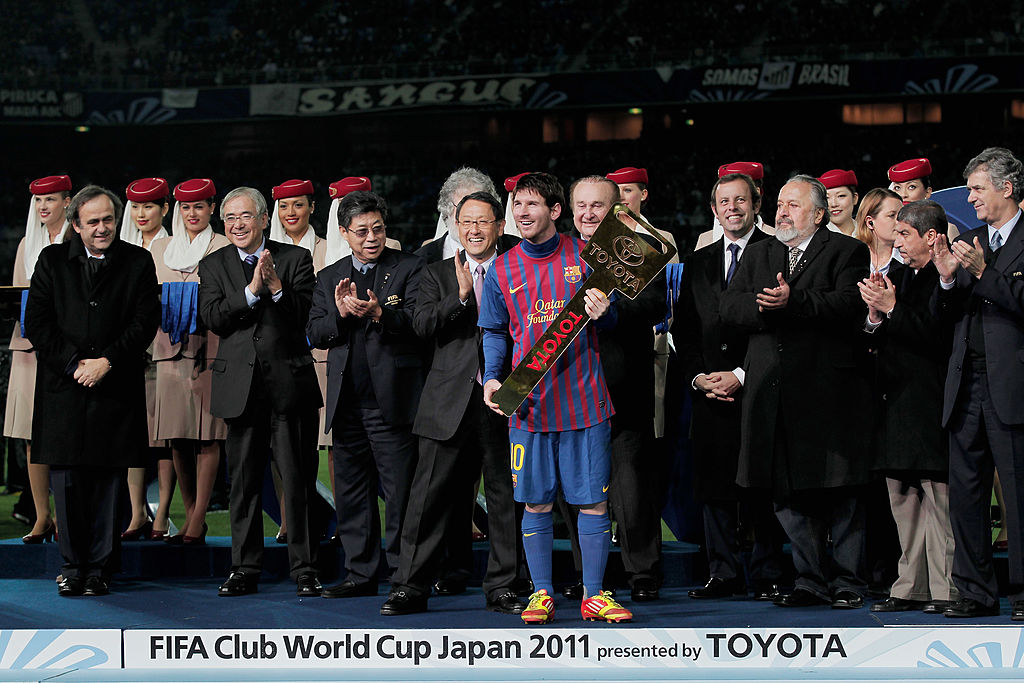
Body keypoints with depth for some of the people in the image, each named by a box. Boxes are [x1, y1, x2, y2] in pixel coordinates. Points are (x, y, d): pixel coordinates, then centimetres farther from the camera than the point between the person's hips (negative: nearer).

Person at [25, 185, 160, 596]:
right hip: (63, 389, 1)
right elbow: (36, 322, 3)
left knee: (109, 484, 2)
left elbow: (145, 322, -1)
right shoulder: (52, 260, 9)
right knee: (67, 482, 1)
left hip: (115, 390, -1)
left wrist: (107, 361, -11)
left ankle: (99, 569, 10)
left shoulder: (137, 262, 6)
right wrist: (74, 363, -8)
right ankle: (73, 566, 11)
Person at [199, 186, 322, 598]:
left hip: (289, 382, -2)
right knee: (243, 482, 7)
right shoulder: (213, 266, 9)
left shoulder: (295, 258, 5)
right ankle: (245, 569, 15)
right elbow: (212, 317, -6)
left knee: (299, 480, -1)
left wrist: (276, 286, -20)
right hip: (241, 386, 2)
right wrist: (252, 290, -18)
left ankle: (304, 570, 5)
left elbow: (306, 314, -5)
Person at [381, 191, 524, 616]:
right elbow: (422, 325, -3)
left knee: (505, 497, 4)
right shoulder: (438, 275, 13)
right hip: (451, 402, 0)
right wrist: (460, 295, -14)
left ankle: (501, 588, 12)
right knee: (431, 496, 0)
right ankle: (410, 587, 5)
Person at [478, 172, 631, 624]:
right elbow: (495, 333, 12)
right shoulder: (502, 271, 6)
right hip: (529, 404, 1)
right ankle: (541, 594, 14)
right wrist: (491, 378, -4)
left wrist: (601, 311, -15)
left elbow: (610, 321, 9)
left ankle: (594, 595, 9)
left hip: (585, 398, -1)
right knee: (536, 502, 4)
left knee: (594, 499, 0)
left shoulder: (585, 257, 3)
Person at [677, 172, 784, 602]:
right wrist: (697, 376, 0)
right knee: (714, 486, 5)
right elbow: (684, 329, 16)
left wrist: (741, 375, -12)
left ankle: (767, 577, 4)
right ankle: (723, 574, 11)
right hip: (710, 391, 5)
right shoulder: (697, 263, 17)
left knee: (762, 488, -3)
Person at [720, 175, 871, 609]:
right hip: (772, 390, 5)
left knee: (840, 491, 0)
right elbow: (730, 308, 6)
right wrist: (766, 306, -13)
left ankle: (848, 583, 9)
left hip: (829, 389, -5)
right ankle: (812, 580, 15)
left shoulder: (847, 251, 3)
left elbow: (849, 305, -13)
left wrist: (794, 302, -21)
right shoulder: (758, 254, 19)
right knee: (787, 493, 6)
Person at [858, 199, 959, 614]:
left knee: (938, 497, -6)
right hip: (896, 404, 8)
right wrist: (875, 316, -2)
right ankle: (912, 587, 14)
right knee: (903, 498, 9)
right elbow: (879, 341, 17)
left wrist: (893, 309, -16)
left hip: (930, 404, -8)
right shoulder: (895, 275, 17)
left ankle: (947, 588, -1)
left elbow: (938, 338, -18)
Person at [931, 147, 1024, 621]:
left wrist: (983, 271, -18)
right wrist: (948, 280, -4)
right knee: (965, 493, 7)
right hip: (966, 384, 6)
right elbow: (945, 316, 14)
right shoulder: (967, 243, 17)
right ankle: (976, 591, 14)